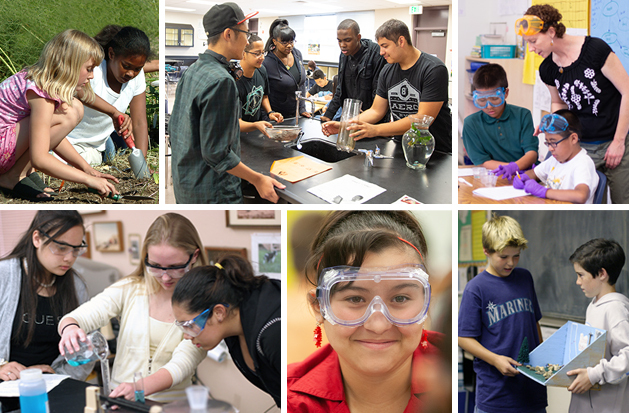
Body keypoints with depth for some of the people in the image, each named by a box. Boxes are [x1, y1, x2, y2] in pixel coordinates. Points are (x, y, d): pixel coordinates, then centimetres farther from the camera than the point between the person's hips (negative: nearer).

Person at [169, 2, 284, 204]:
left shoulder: (190, 72, 7)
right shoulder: (220, 81, -22)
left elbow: (174, 127, 15)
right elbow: (217, 153, -23)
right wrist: (258, 180, -16)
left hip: (184, 187, 9)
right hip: (211, 193, -9)